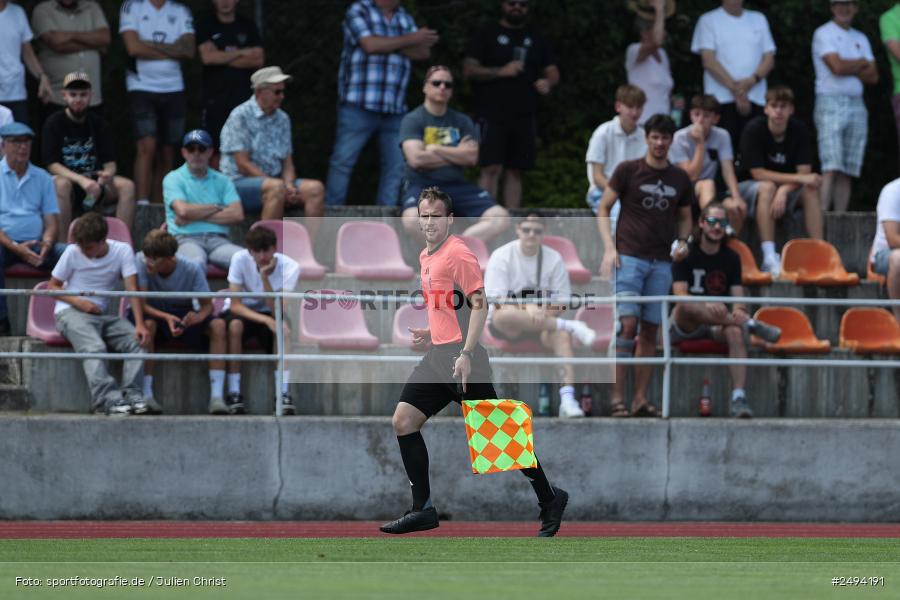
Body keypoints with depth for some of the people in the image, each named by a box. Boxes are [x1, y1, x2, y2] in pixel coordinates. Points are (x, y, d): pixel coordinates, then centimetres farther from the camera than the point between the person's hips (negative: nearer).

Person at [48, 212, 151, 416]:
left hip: (103, 314, 3)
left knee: (136, 340, -22)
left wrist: (139, 324, -23)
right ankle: (108, 399, -40)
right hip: (70, 312, -3)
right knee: (94, 346, -32)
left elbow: (132, 289, -10)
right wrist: (78, 301, -14)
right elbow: (52, 287, 4)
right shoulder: (73, 253, -4)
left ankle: (131, 394, -26)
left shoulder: (122, 251, -2)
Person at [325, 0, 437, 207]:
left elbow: (423, 52, 6)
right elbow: (370, 45, -15)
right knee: (343, 161, -6)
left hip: (394, 108, 5)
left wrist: (388, 46, -9)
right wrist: (410, 40, -6)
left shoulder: (405, 18, 17)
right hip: (359, 105, -5)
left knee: (396, 165, 4)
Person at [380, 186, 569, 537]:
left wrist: (466, 353, -23)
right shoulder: (426, 257, 16)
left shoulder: (458, 254, -11)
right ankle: (423, 509, 3)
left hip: (462, 359, -9)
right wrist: (431, 333, 16)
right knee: (403, 422, -1)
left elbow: (478, 305, -17)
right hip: (437, 357, 9)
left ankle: (549, 499, 9)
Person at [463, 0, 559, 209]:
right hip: (492, 115, -4)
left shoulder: (536, 39, 17)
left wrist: (548, 82, -7)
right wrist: (501, 72, -16)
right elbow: (469, 70, -3)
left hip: (524, 117, 4)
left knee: (515, 171, 4)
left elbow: (553, 72, 18)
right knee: (491, 169, -13)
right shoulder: (486, 35, 5)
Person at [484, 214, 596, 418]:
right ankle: (571, 327, -40)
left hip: (542, 323, 2)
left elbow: (562, 302, 2)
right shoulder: (502, 257, -4)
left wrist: (543, 312, -19)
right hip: (507, 326, -2)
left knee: (562, 335, -32)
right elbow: (497, 301, -14)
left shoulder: (554, 259, 3)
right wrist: (526, 309, -30)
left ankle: (567, 399, -42)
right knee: (503, 315, -39)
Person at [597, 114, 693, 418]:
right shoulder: (627, 171, 1)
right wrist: (609, 248, -9)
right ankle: (617, 397, -12)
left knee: (650, 331, 3)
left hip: (661, 262, 4)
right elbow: (603, 209, 3)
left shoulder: (680, 179, 12)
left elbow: (685, 218, 23)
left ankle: (641, 398, 7)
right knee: (627, 324, -14)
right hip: (629, 256, -4)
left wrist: (683, 242, 2)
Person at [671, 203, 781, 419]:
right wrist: (707, 306, -34)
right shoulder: (686, 254, -1)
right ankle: (751, 324, -36)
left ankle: (738, 398, -46)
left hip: (717, 325, 2)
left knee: (735, 332, -35)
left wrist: (738, 310, -24)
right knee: (686, 306, -38)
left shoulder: (731, 258, 10)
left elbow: (737, 296, 3)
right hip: (683, 327, -2)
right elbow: (680, 295, -14)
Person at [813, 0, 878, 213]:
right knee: (831, 167, -17)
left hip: (856, 105, 6)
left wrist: (849, 67, -5)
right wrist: (862, 63, 3)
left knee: (848, 171, 1)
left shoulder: (860, 38, 20)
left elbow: (873, 77, 11)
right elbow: (837, 66, -14)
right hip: (830, 101, -6)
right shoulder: (824, 34, 1)